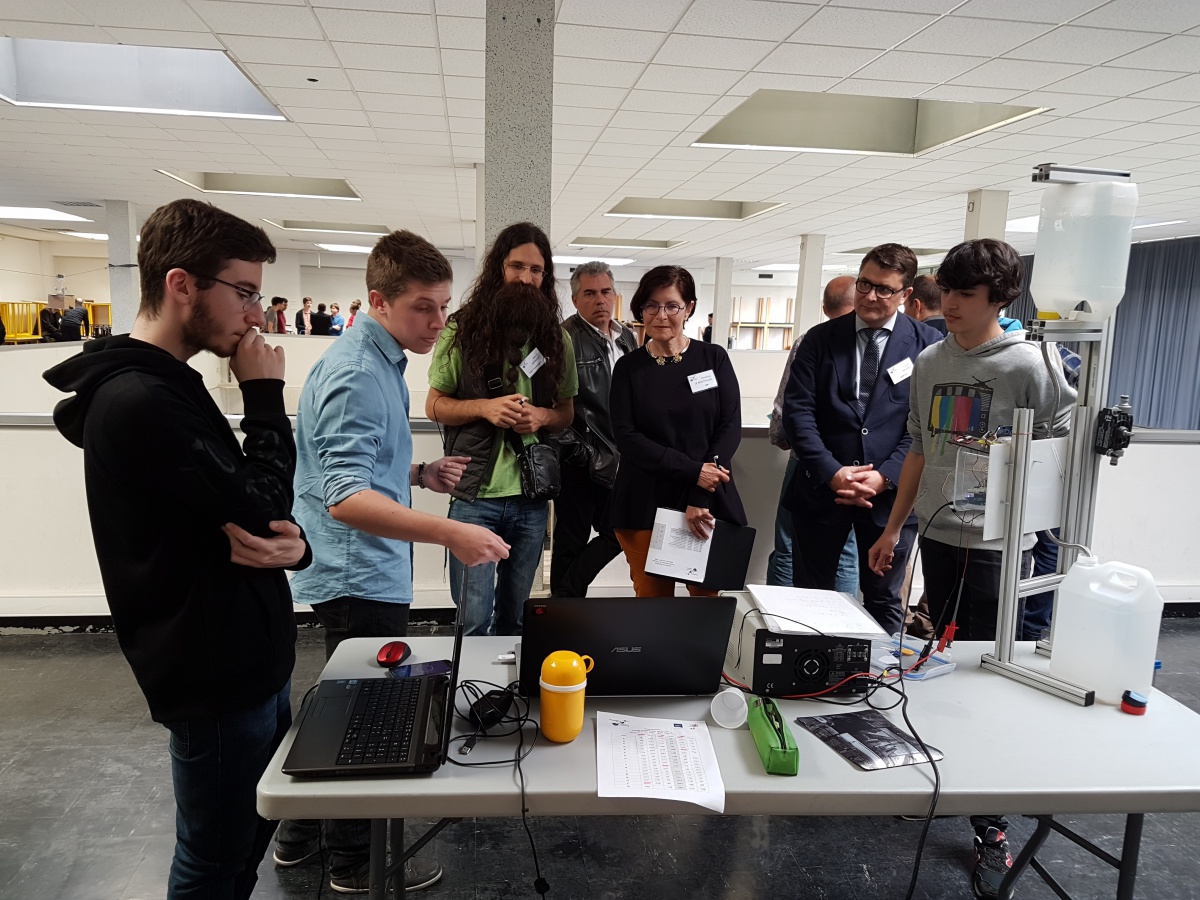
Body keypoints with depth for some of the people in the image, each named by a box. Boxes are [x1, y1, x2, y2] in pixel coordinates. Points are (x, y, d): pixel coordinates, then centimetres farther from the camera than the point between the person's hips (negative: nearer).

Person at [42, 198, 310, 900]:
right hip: (218, 682, -9)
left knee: (253, 828, 26)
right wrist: (266, 398, -11)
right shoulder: (139, 402, -23)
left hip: (250, 660, 9)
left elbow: (241, 509, 10)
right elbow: (259, 508, -23)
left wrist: (291, 545, -12)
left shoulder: (167, 386, 9)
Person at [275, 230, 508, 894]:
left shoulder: (379, 363, 10)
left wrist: (419, 474, 7)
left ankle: (300, 835, 41)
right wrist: (450, 533, -44)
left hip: (359, 573, 10)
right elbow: (345, 498, -34)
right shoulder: (357, 375, -23)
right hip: (361, 578, -10)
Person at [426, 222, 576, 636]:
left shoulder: (556, 337, 6)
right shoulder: (462, 330, -2)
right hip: (475, 493, -3)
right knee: (474, 616, 0)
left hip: (532, 496, 3)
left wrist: (542, 416, -9)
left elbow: (567, 412, 13)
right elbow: (434, 406, 2)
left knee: (514, 613, 17)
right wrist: (484, 407, -16)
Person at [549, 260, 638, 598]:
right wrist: (579, 452, -14)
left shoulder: (628, 339, 11)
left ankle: (566, 597, 27)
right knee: (572, 542, 5)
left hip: (617, 462, 7)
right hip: (580, 462, -7)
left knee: (617, 533, 11)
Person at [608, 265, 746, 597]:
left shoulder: (714, 358, 5)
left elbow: (731, 427, -1)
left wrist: (700, 499, -12)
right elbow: (626, 437, -5)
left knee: (707, 599, 5)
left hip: (710, 503, 1)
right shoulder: (628, 367, 4)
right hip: (645, 506, 0)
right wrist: (692, 470, -16)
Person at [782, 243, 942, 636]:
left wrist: (885, 477, -16)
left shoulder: (928, 345, 1)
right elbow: (797, 411, -4)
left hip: (891, 492, 0)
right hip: (822, 487, 1)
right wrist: (832, 472, -15)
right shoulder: (820, 339, 3)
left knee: (883, 603, 13)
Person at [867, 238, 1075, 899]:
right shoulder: (929, 362, 9)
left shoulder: (1030, 364, -9)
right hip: (937, 540, 5)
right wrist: (893, 528, 15)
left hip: (998, 547, -5)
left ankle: (991, 830, 17)